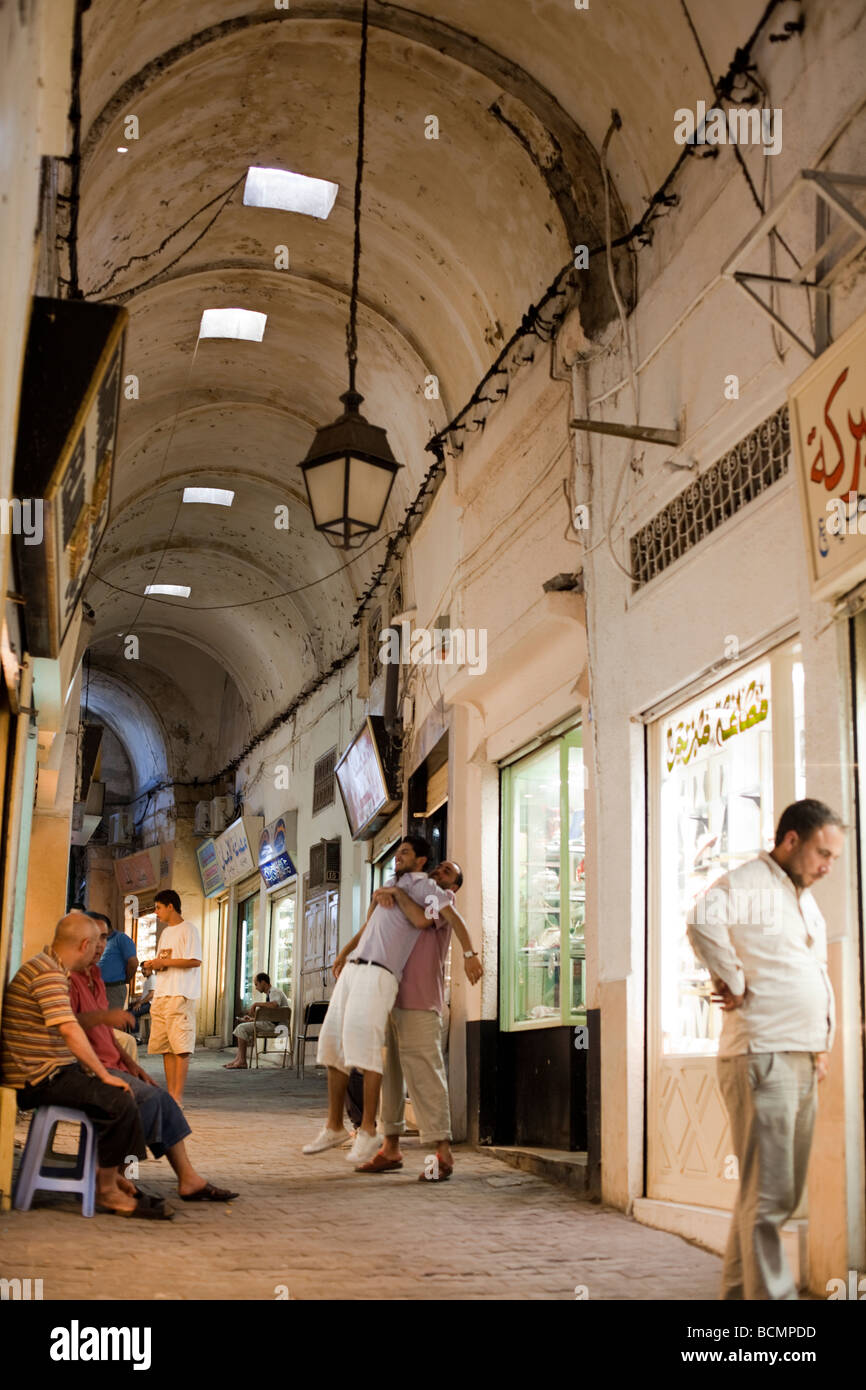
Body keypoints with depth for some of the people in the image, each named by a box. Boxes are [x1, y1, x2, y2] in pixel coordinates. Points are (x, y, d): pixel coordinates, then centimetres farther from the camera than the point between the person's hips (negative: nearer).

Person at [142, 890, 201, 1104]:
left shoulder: (188, 929, -4)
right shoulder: (166, 932, 23)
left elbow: (195, 961, -14)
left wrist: (164, 962, -12)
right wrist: (153, 965, 8)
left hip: (180, 996, -9)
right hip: (161, 995, 9)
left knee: (180, 1046, -10)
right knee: (165, 1047, 6)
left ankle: (178, 1095, -11)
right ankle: (170, 1093, 9)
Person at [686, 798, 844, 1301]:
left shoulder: (807, 900, 21)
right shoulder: (747, 884, -9)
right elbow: (704, 919, -32)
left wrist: (824, 1041, 20)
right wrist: (734, 984, -22)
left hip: (803, 1061, 9)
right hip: (761, 1056, -9)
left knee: (784, 1195, 14)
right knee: (768, 1196, -9)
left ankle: (739, 1290, 24)